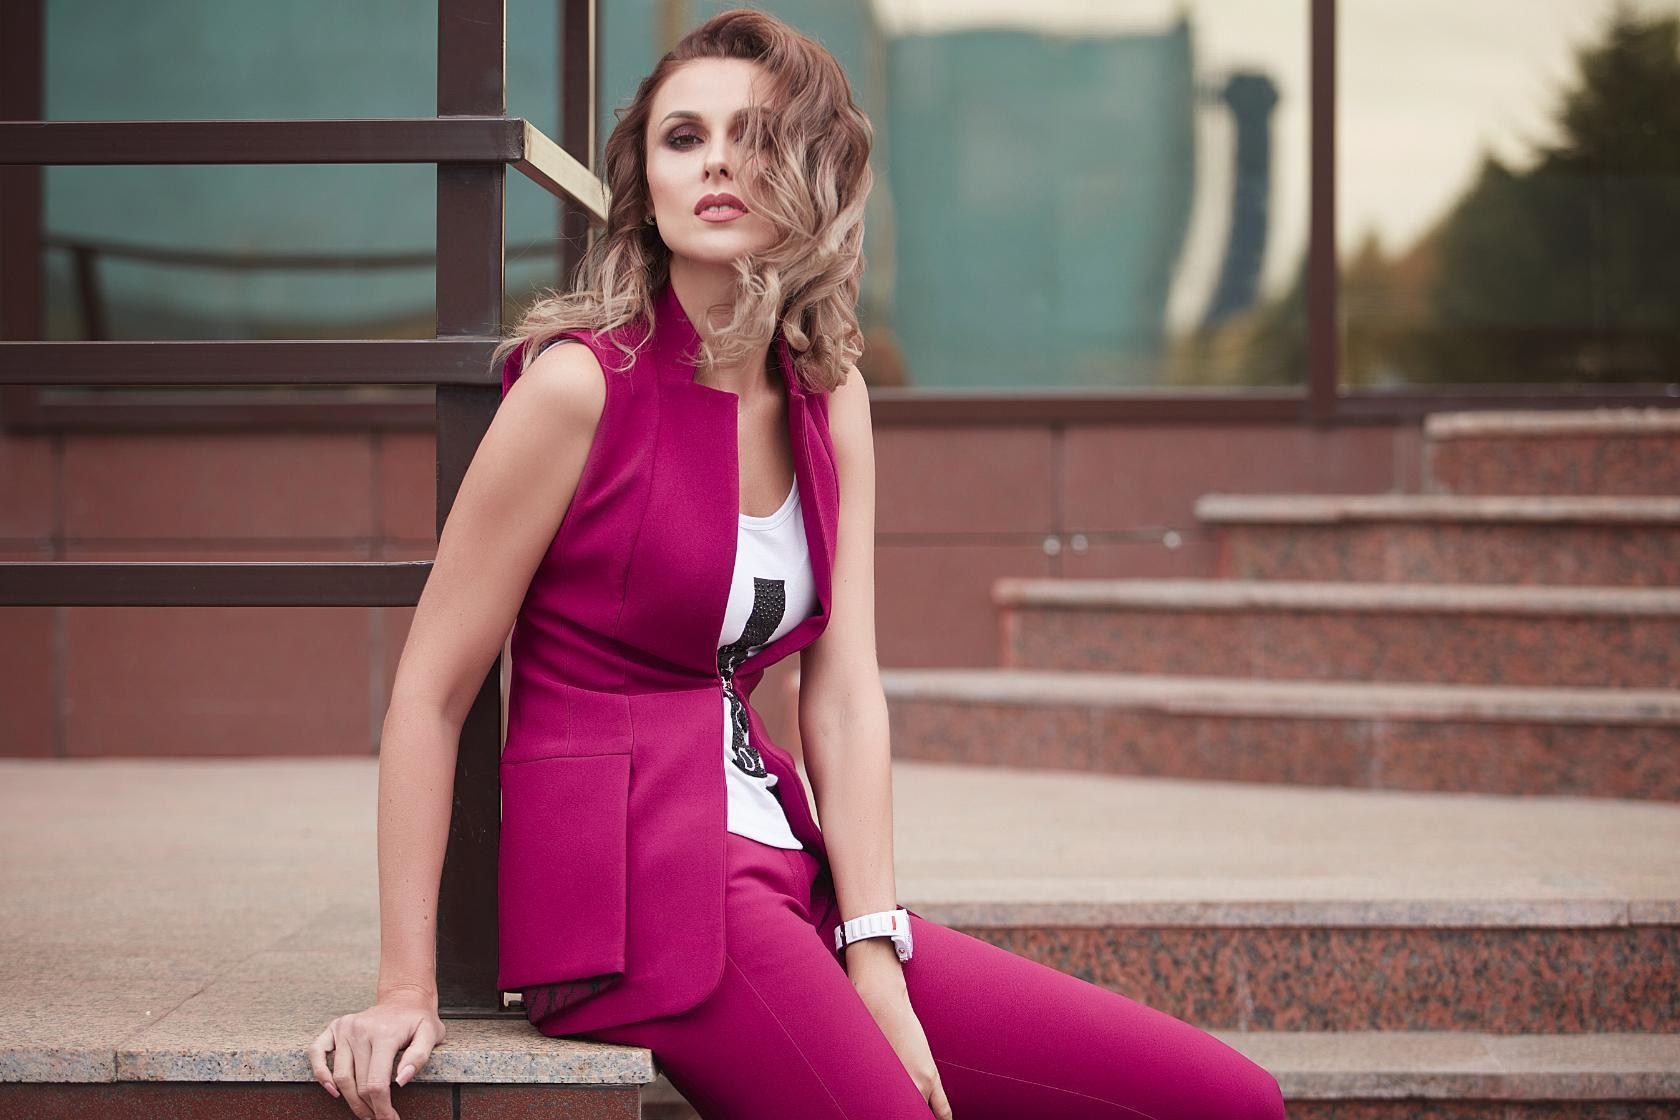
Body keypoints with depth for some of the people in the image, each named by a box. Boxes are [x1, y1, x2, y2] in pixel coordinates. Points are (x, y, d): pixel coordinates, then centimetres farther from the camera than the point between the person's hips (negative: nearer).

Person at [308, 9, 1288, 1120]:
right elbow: (430, 689, -7)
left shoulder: (829, 396, 10)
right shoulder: (582, 382, -9)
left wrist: (874, 959, -7)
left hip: (779, 880, 7)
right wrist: (408, 987, -10)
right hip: (631, 884, -7)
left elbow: (845, 693, 4)